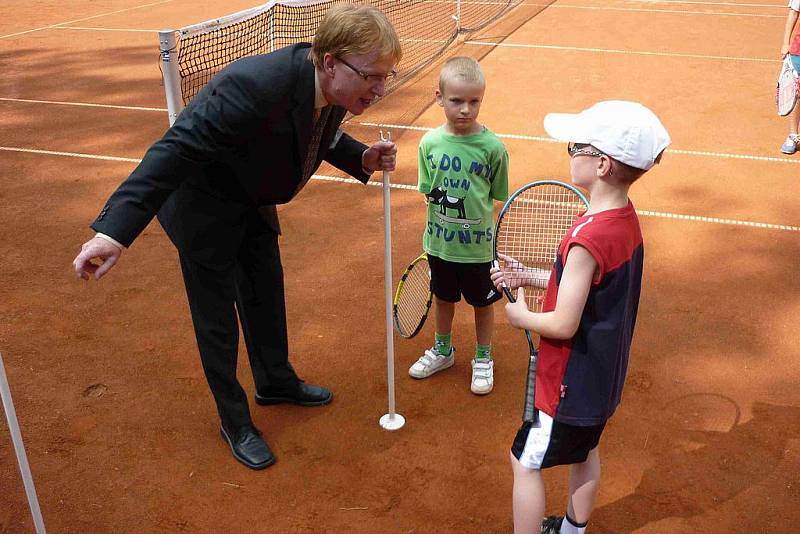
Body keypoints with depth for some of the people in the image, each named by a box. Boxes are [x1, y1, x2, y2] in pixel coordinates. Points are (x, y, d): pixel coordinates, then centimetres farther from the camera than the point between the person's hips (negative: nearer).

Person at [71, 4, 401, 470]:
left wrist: (361, 159, -12)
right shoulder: (254, 87, -41)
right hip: (203, 207, -7)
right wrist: (116, 230, -46)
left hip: (253, 200, 8)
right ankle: (235, 422, 27)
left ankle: (276, 381, 46)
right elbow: (176, 149, -41)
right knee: (218, 318, 6)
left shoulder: (334, 87, -16)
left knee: (268, 292, 22)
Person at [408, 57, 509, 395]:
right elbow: (428, 191, 2)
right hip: (439, 241, 3)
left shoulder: (492, 147, -16)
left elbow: (498, 196, -6)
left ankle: (483, 359, 38)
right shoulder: (430, 142, -8)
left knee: (482, 302, 15)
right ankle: (442, 351, 46)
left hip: (479, 243, -3)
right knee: (442, 297, 22)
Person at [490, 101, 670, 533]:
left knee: (526, 463, 8)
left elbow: (562, 325, -28)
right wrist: (532, 276, 2)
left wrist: (520, 316, -10)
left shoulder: (588, 238, -32)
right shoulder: (625, 216, -4)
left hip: (572, 382, -9)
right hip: (604, 375, 9)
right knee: (585, 452, 27)